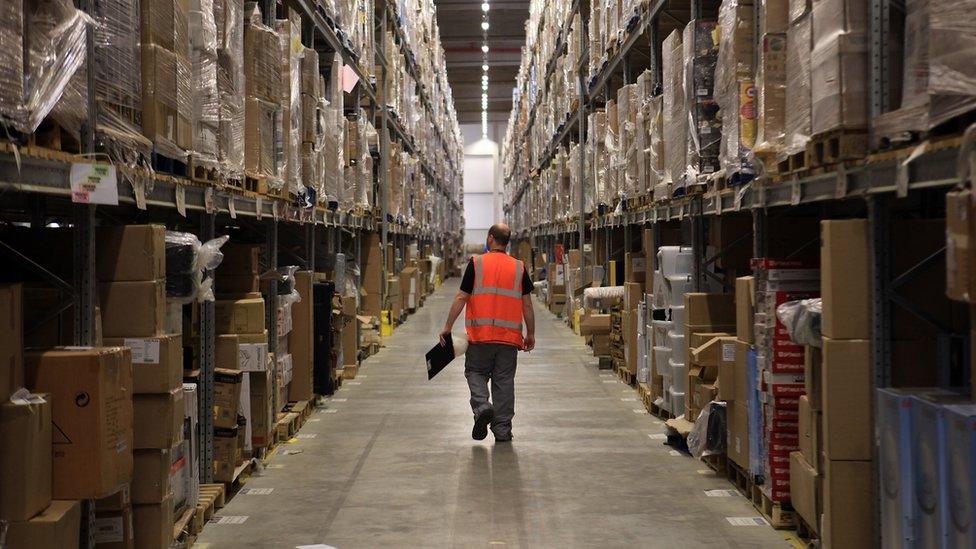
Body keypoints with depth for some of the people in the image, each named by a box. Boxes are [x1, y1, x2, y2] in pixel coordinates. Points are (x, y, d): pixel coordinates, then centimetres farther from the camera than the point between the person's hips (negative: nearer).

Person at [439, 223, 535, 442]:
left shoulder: (476, 264, -3)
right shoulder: (519, 268, 4)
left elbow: (461, 298, -4)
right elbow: (527, 305, 5)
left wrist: (448, 327, 4)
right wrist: (530, 334, 15)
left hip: (480, 335, -2)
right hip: (509, 336, 2)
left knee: (475, 372, 14)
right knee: (504, 381, 8)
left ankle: (482, 406, -11)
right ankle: (502, 429, 10)